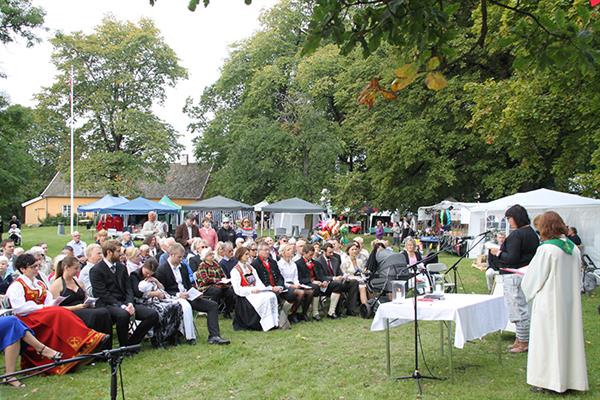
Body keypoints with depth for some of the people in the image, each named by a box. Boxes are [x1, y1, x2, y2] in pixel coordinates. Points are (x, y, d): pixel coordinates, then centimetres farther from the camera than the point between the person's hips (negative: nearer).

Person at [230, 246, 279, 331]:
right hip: (245, 295, -7)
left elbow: (258, 281, 13)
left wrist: (263, 289, -7)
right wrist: (251, 290, -19)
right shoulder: (235, 271, -5)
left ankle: (274, 321, -23)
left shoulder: (250, 267, 19)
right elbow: (237, 289, -12)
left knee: (272, 295, -21)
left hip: (255, 292, 7)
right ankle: (267, 324, -25)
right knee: (264, 299, -31)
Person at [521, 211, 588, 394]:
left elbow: (533, 278, -9)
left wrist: (530, 290, 10)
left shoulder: (546, 249, -17)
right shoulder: (574, 248, 3)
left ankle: (544, 380, 9)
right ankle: (569, 377, 22)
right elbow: (576, 277, 13)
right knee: (568, 337, 13)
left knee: (547, 339, 3)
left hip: (549, 302, -6)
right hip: (570, 301, 6)